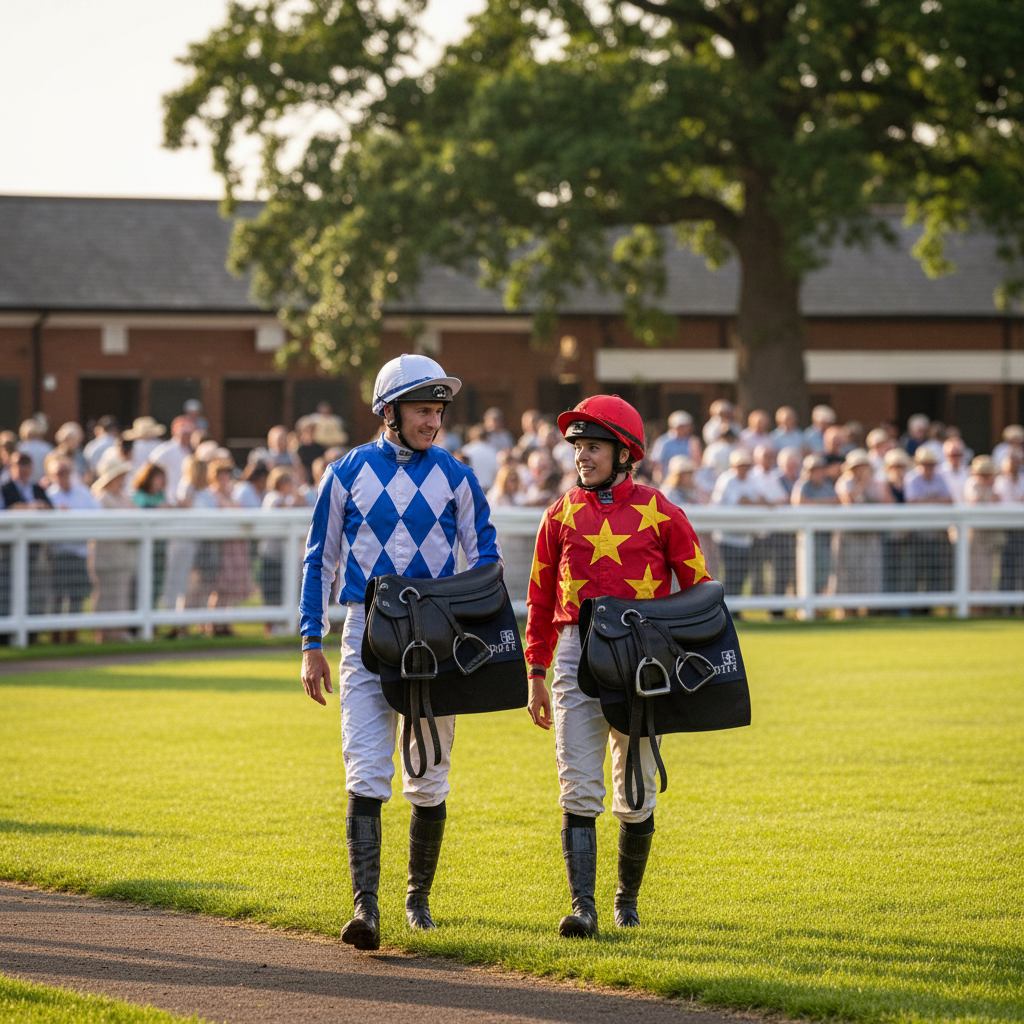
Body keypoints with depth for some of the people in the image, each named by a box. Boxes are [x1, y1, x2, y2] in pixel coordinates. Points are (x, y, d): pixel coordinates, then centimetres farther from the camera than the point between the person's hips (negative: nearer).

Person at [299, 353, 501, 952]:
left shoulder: (454, 476, 5)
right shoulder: (349, 473, 2)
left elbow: (485, 555, 10)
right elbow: (320, 560, 7)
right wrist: (312, 647, 2)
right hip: (368, 633, -2)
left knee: (429, 780, 8)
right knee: (367, 773, -12)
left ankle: (420, 897, 22)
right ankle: (366, 906, -17)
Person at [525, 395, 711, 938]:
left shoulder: (659, 513, 1)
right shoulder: (561, 515, 8)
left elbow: (698, 589, 5)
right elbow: (541, 598, 14)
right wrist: (536, 673, 10)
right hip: (577, 654, 1)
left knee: (636, 795, 6)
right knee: (579, 790, -8)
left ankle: (627, 899, 23)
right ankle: (582, 906, -12)